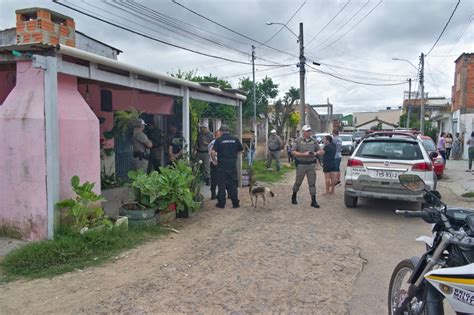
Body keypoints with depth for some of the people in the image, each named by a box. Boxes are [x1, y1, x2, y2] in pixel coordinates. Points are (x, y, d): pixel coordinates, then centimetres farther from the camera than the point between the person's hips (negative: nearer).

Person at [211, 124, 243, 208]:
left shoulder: (219, 140, -5)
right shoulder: (235, 139, 2)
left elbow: (213, 152, -14)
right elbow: (241, 150, 9)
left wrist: (214, 160, 3)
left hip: (222, 165, -2)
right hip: (233, 165, 2)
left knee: (221, 184, 7)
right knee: (233, 184, 10)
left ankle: (221, 203, 11)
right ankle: (235, 203, 13)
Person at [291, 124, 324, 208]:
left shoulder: (313, 141, 8)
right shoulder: (298, 141, -2)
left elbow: (321, 151, 12)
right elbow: (294, 152, -7)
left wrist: (316, 153, -10)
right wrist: (304, 154, -17)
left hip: (311, 164, 3)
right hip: (301, 164, -2)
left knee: (312, 183, 1)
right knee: (298, 182, 8)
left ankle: (313, 201, 4)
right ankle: (294, 196, 31)